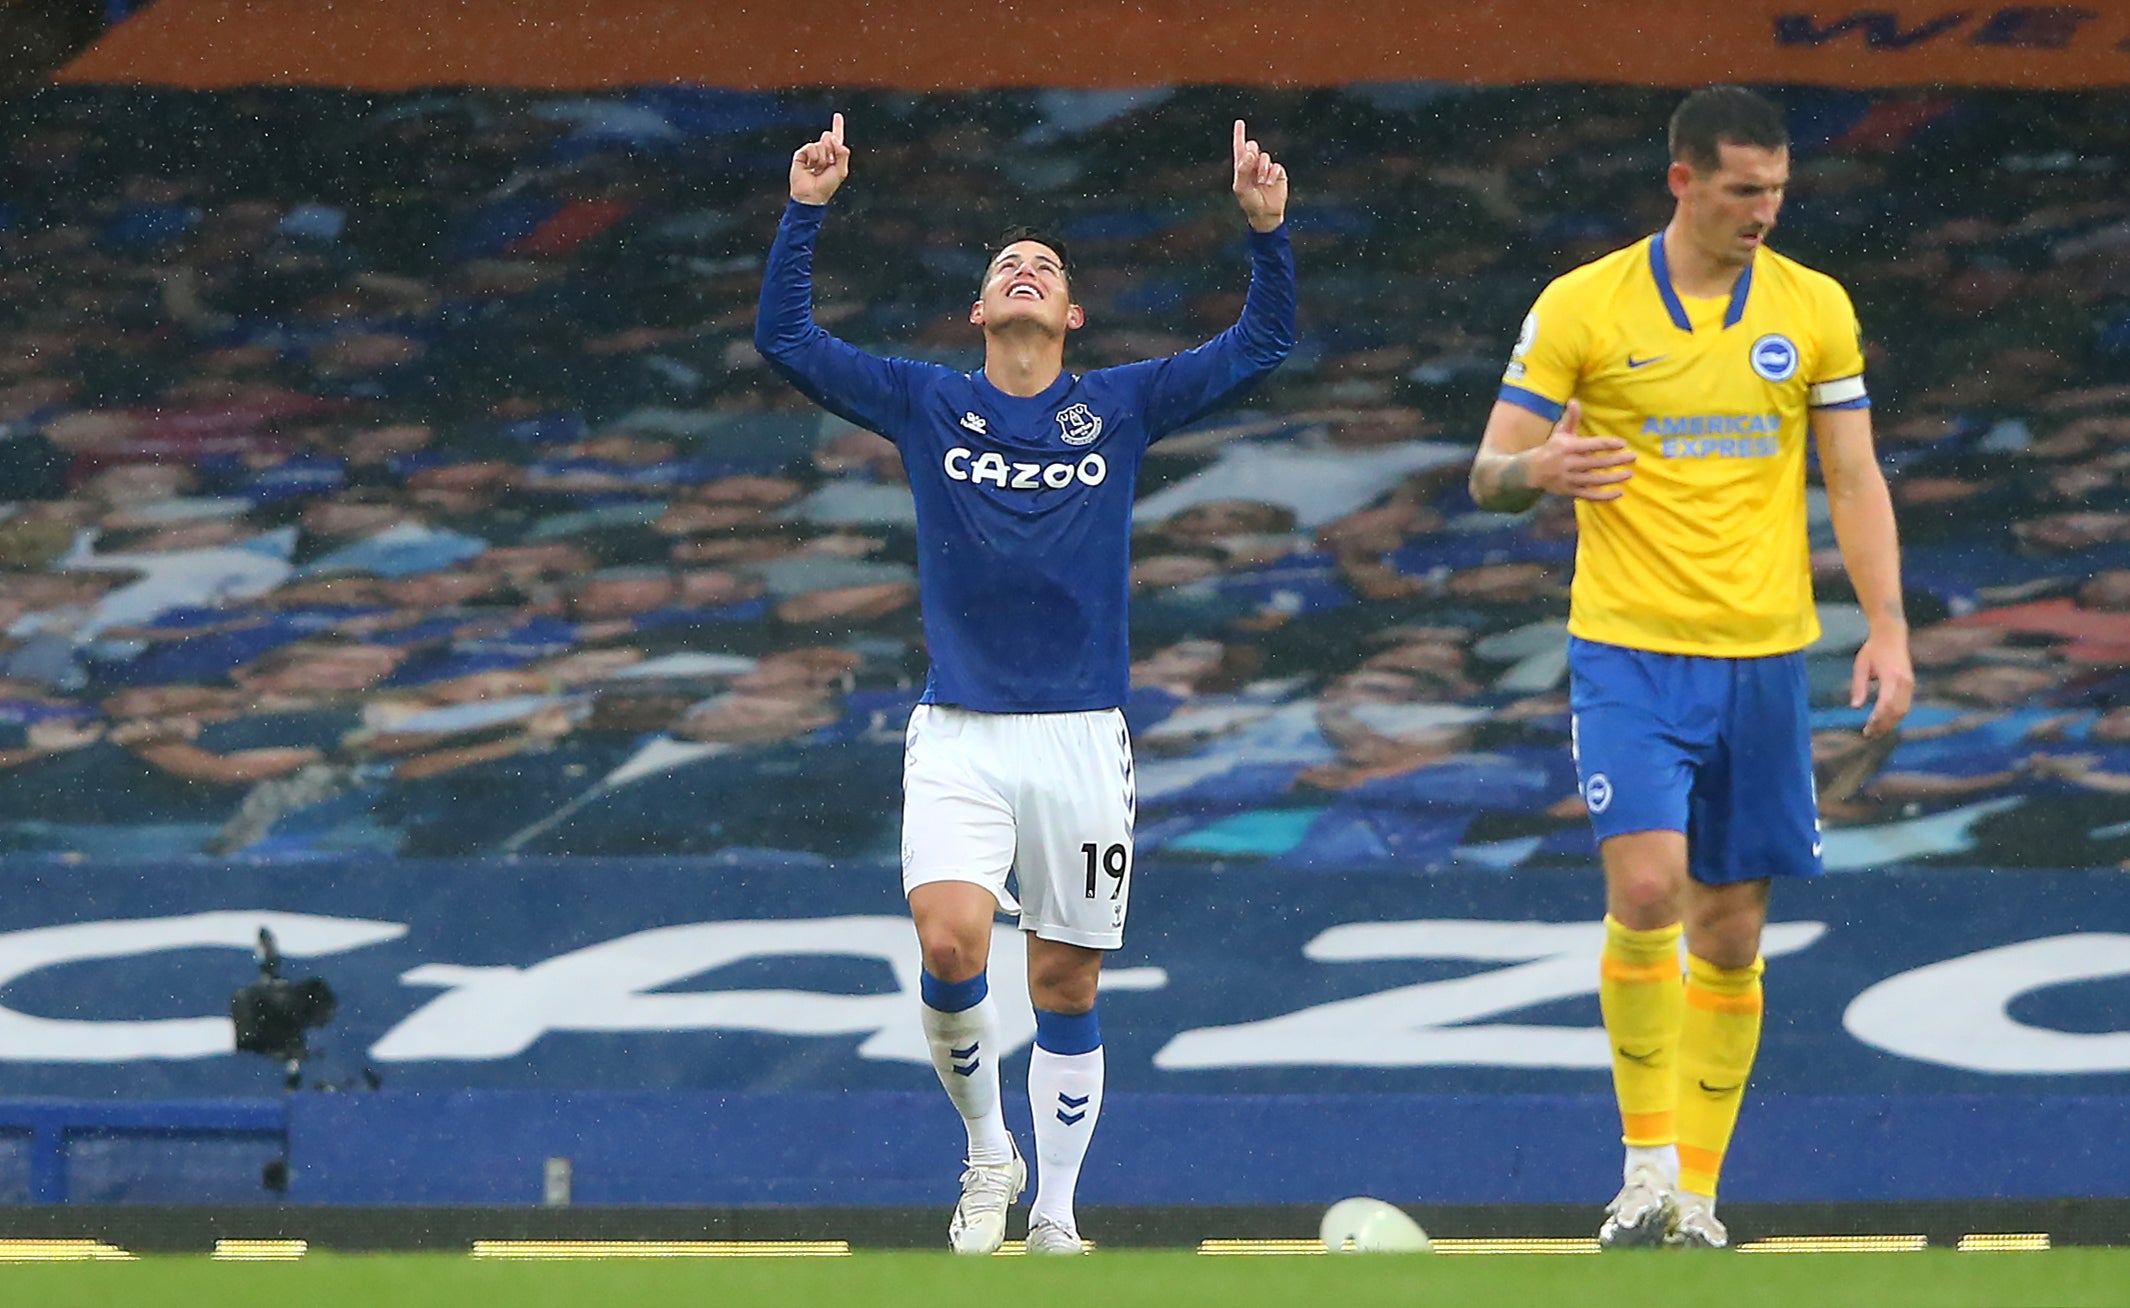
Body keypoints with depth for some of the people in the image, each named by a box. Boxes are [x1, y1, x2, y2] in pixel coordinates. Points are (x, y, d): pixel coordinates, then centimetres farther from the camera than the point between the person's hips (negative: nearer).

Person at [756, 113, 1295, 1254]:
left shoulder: (1122, 408, 7)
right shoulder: (924, 405, 6)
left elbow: (1260, 346, 7)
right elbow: (784, 339, 2)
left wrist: (1267, 229, -8)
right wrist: (805, 211, -9)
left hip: (1081, 736, 1)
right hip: (957, 734, -1)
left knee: (1065, 987, 4)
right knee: (950, 944, -21)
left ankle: (1054, 1214, 15)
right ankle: (986, 1150, 2)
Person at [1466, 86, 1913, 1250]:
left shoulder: (1815, 310, 5)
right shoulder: (1581, 307, -3)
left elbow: (1855, 480, 9)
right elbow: (1490, 475, 0)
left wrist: (1887, 627, -3)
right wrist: (1538, 468, -25)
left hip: (1763, 656, 3)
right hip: (1628, 650, -3)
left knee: (1730, 931, 5)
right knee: (1645, 892, -19)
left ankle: (1697, 1192, 14)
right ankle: (1647, 1162, -5)